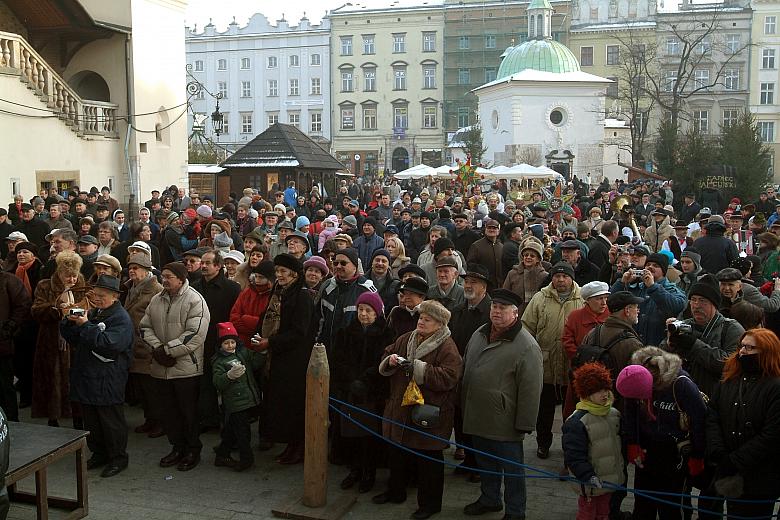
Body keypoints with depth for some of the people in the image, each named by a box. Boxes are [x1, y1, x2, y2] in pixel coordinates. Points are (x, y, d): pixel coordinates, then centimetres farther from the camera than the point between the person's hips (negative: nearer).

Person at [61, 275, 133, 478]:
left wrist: (85, 326, -23)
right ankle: (99, 453, 31)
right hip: (87, 377, 8)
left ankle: (118, 458, 14)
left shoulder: (121, 319, -12)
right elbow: (72, 338, 16)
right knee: (91, 421, 17)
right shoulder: (93, 313, 14)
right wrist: (70, 322, -4)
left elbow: (109, 344, -26)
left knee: (111, 421, 2)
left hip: (108, 382, -8)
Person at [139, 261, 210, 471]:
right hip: (160, 368, 6)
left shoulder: (195, 300, -11)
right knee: (166, 410, 14)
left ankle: (193, 450, 20)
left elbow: (195, 334, -19)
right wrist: (157, 348, -8)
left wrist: (168, 350, -18)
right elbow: (145, 327, 10)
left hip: (186, 368, -6)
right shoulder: (156, 300, 11)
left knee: (188, 412, 4)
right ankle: (177, 447, 30)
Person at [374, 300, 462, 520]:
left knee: (428, 459, 6)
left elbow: (448, 377, -23)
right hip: (400, 409, 7)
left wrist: (419, 368, -25)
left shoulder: (447, 347, -13)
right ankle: (396, 491, 41)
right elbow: (386, 356, 15)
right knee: (397, 454, 21)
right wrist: (390, 360, -8)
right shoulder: (406, 339, 7)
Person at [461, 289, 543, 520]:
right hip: (477, 419, 7)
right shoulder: (479, 334, 6)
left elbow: (530, 390, -18)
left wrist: (524, 424, -17)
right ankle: (489, 499, 43)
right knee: (486, 462, 24)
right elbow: (466, 368, 17)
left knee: (511, 469, 9)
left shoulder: (527, 346, -18)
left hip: (505, 423, -7)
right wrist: (464, 405, 18)